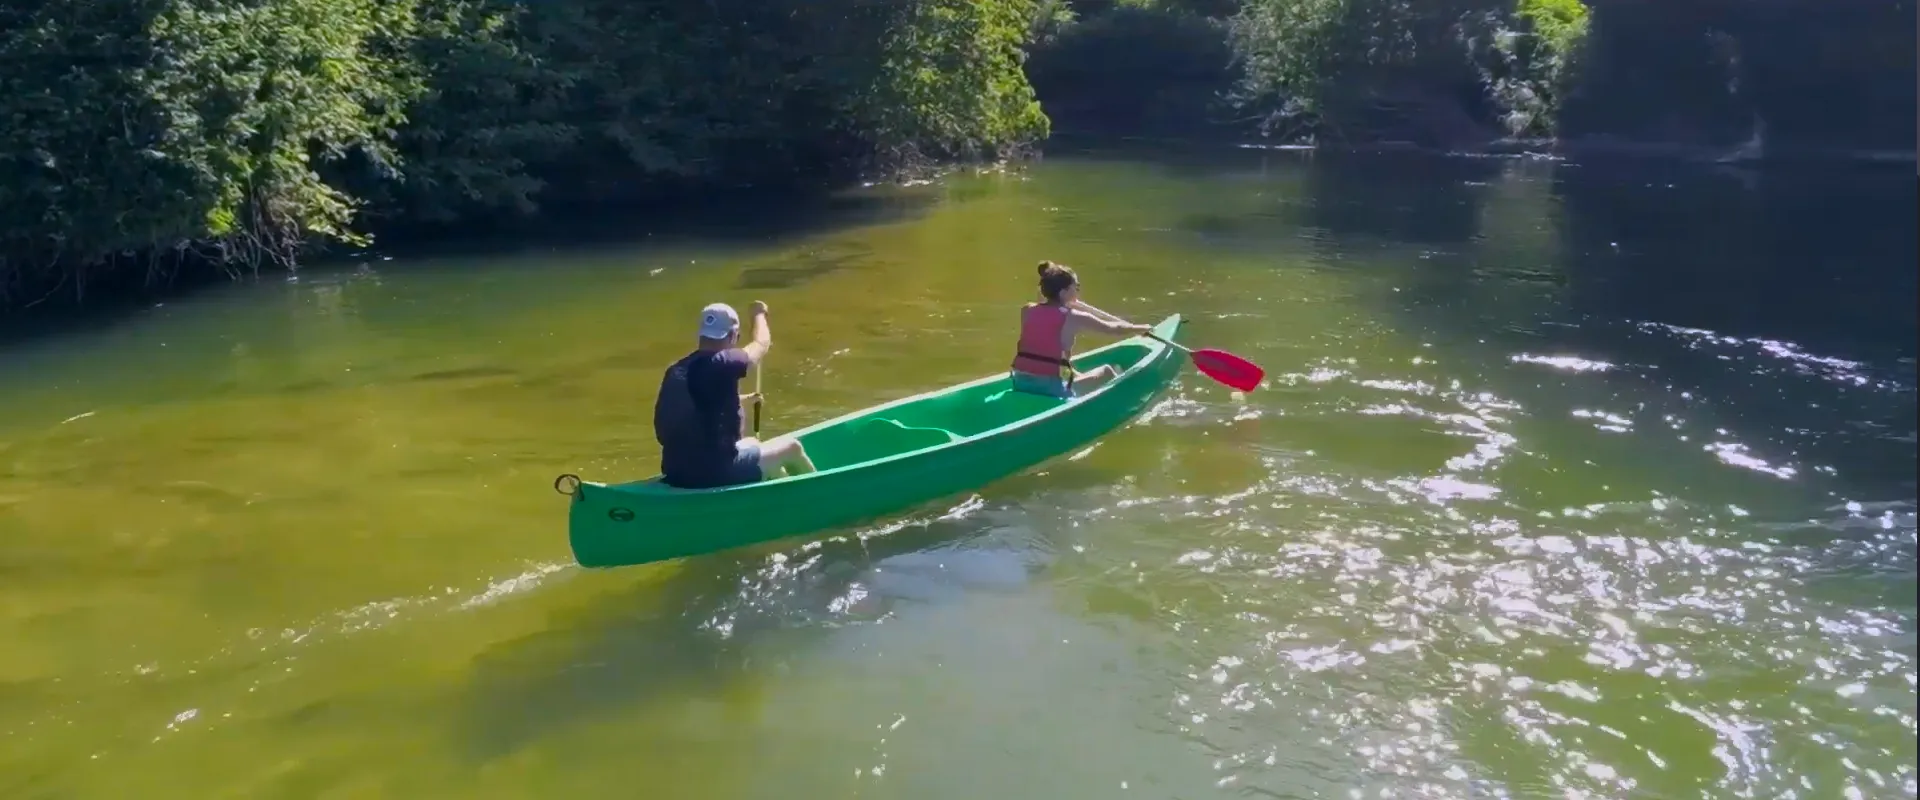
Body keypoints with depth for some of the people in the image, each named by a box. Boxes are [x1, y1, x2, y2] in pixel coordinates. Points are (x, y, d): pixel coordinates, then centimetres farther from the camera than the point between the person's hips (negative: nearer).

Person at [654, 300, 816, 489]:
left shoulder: (676, 370, 7)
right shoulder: (722, 363, -16)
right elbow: (762, 344, 4)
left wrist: (738, 399, 40)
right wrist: (759, 313, 23)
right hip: (713, 473, -8)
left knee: (751, 443, 34)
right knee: (791, 447, 12)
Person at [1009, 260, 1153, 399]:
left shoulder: (1027, 311, 2)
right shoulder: (1073, 318, -9)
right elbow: (1114, 329, 5)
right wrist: (1141, 328, 20)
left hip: (1021, 384, 5)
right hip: (1052, 389, -5)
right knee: (1107, 371, 17)